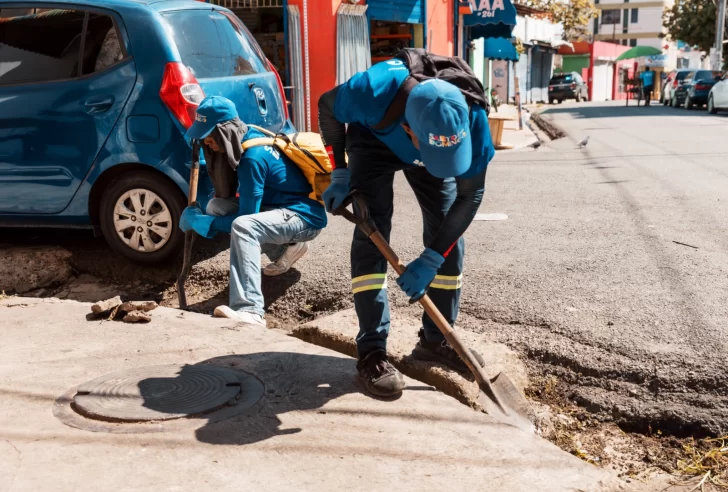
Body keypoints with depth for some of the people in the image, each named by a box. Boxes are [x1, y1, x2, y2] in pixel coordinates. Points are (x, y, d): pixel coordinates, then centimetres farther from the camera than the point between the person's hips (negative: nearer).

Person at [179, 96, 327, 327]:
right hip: (280, 208, 10)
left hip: (305, 216, -10)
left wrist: (199, 222, -15)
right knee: (215, 206, 3)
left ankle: (250, 311, -43)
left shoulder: (252, 157, -25)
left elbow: (245, 219, -21)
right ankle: (285, 249, 11)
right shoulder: (247, 139, 2)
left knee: (242, 226, -35)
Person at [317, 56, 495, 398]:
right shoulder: (373, 92, -43)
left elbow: (471, 195, -27)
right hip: (373, 141, -2)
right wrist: (340, 173, -20)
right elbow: (327, 108, -19)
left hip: (427, 141, 2)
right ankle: (371, 351, -11)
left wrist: (431, 259, -32)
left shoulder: (471, 118, -37)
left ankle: (435, 340, 13)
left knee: (449, 236, -3)